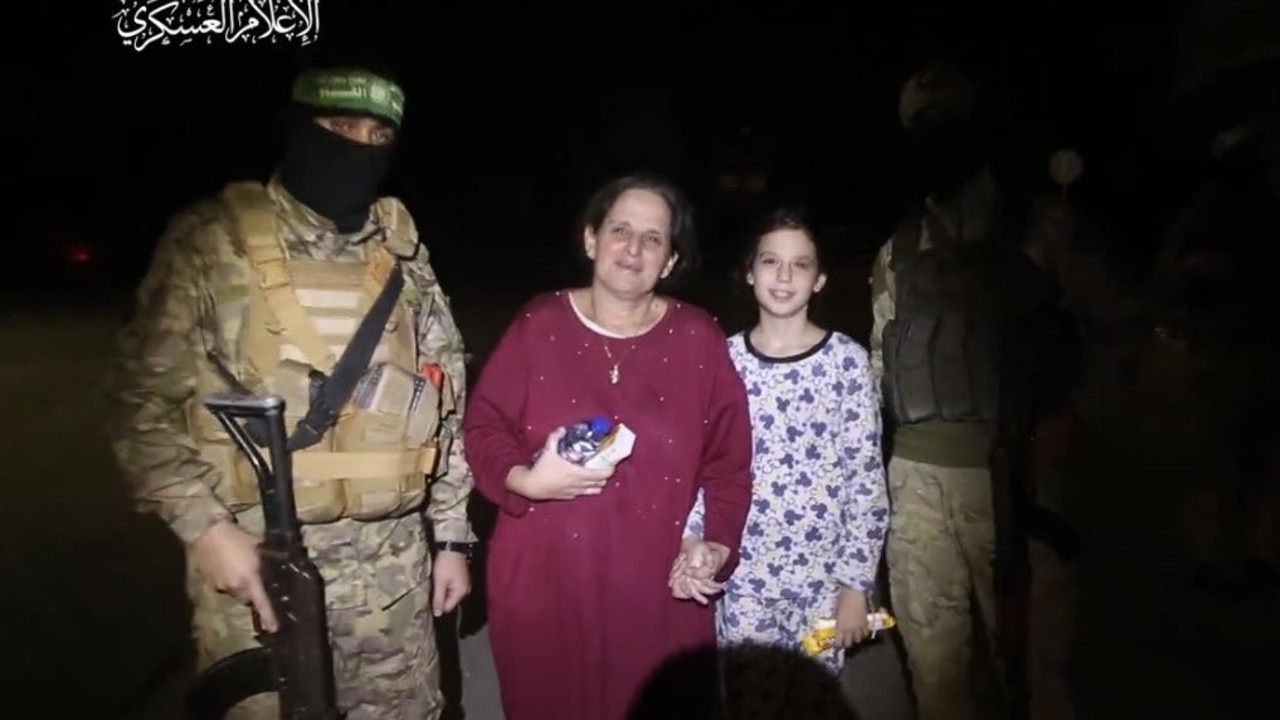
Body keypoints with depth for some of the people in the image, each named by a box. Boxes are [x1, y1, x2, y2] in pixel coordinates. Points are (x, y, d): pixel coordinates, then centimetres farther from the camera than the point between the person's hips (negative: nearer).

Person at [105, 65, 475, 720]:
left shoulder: (402, 250, 5)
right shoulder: (213, 241, -5)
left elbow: (444, 398, 7)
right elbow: (144, 401, -3)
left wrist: (452, 533, 7)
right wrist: (203, 524, -14)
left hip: (391, 563, 3)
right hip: (256, 557, -3)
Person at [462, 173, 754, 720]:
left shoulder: (699, 340, -2)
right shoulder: (538, 325, -4)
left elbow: (728, 460, 3)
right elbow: (482, 428, 1)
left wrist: (719, 545, -8)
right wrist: (525, 479, -16)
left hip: (660, 588, 1)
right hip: (542, 581, 0)